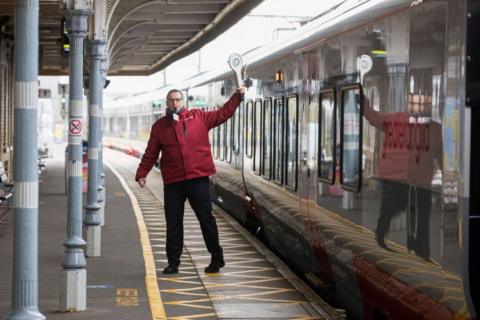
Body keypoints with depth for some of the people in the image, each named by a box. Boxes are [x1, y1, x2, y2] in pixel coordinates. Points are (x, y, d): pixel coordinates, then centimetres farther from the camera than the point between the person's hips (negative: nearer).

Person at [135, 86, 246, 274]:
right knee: (173, 223, 5)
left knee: (206, 218, 3)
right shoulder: (160, 126, 9)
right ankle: (173, 262, 13)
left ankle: (217, 258, 14)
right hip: (172, 182, 1)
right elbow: (150, 154, 9)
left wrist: (237, 96, -1)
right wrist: (142, 173, 1)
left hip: (198, 178, -1)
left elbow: (222, 114, 7)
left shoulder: (198, 117, 7)